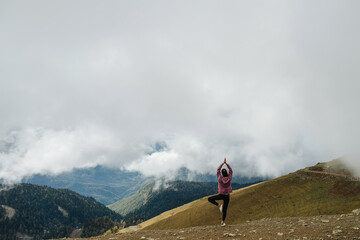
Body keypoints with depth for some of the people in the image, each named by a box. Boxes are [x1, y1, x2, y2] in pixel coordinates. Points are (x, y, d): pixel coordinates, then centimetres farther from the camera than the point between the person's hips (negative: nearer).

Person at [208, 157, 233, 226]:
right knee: (225, 210, 11)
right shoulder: (229, 178, -10)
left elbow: (218, 170, -1)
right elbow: (230, 170, 3)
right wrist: (226, 163, 3)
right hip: (227, 196, 3)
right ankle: (223, 222, 11)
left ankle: (219, 205, -4)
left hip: (221, 195, -3)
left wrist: (223, 163, 3)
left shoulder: (220, 178, -13)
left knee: (209, 199, 12)